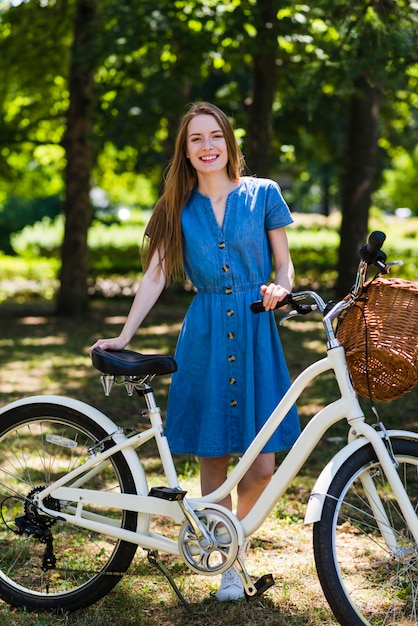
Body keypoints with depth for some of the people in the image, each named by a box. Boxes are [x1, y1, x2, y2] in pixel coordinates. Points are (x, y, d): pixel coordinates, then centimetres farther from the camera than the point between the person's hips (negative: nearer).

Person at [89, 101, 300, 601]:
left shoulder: (263, 194, 5)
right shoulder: (179, 208, 8)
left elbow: (284, 264, 9)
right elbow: (155, 275, 4)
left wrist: (278, 288, -13)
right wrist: (124, 336, -2)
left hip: (255, 333, -1)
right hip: (205, 338, 1)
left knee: (261, 464, -5)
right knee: (212, 458, 2)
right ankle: (227, 565, 17)